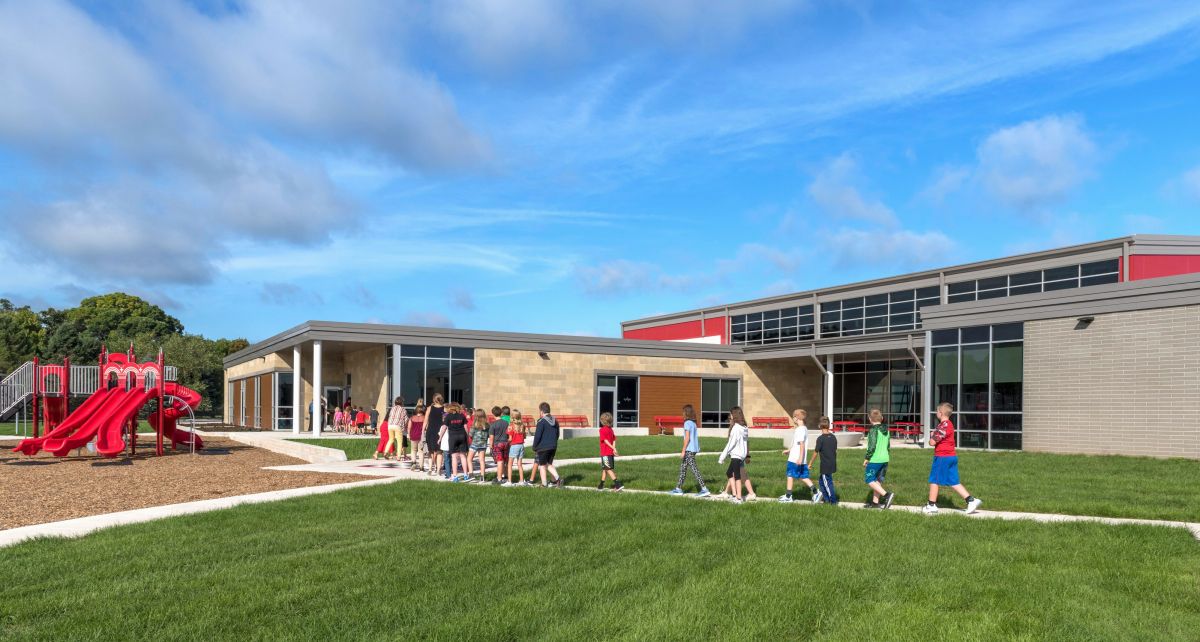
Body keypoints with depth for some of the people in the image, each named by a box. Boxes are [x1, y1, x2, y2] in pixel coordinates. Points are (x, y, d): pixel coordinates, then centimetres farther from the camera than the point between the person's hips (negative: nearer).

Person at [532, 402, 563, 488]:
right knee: (550, 464, 18)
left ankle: (544, 484, 11)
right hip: (553, 447, 6)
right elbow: (557, 434, 16)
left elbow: (537, 436, -14)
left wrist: (534, 447, -3)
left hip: (543, 447, -6)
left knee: (542, 465, 6)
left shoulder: (541, 422, -14)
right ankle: (557, 478, 0)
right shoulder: (555, 421, 8)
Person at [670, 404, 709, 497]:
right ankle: (678, 489, 20)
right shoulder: (694, 423, 13)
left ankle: (704, 489, -12)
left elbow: (687, 438, -17)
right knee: (682, 468, 15)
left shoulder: (687, 423, -12)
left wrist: (683, 451, -15)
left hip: (689, 450, -9)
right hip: (694, 449, 9)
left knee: (694, 469, -9)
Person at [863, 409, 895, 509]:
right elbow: (888, 445, 16)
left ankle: (887, 495, -13)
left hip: (875, 459, -8)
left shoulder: (873, 430, -14)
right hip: (885, 459, 8)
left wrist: (867, 458, -10)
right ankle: (875, 502, 18)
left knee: (869, 479, -2)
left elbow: (872, 446, -19)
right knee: (878, 480, 14)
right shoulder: (886, 430, 10)